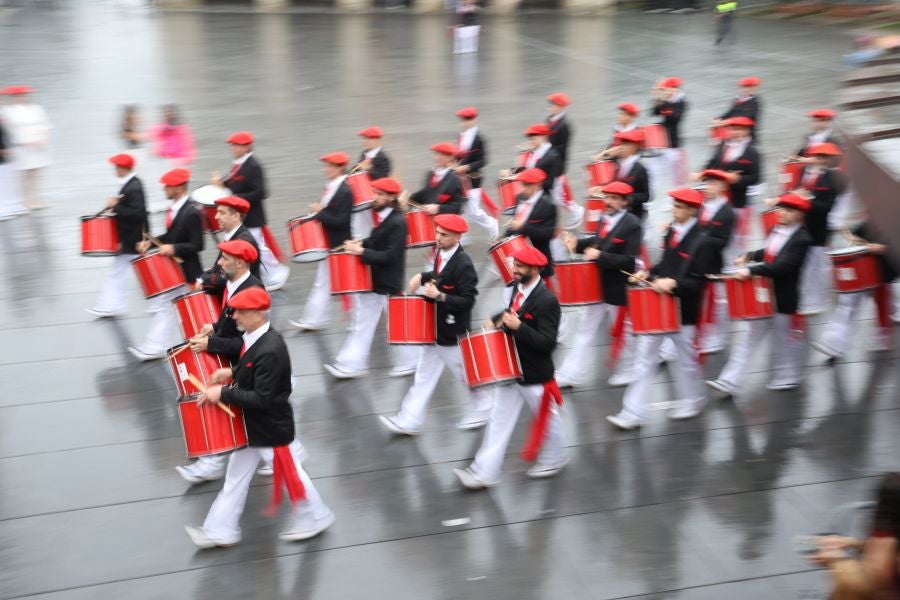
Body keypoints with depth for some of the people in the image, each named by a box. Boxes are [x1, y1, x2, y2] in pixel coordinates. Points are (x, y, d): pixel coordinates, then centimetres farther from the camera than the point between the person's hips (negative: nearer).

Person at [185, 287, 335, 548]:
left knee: (290, 473, 11)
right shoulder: (255, 337, -2)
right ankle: (221, 531, 28)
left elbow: (262, 399, -30)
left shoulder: (270, 350, -32)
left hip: (271, 427, -9)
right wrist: (232, 372, 1)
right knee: (236, 476, 16)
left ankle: (315, 518, 33)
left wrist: (223, 394, -27)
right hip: (251, 424, 9)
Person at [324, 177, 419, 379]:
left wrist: (362, 252, -26)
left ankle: (410, 362, 23)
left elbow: (390, 256, -26)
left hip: (388, 284, -9)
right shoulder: (381, 215, 5)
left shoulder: (398, 222, -21)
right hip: (373, 281, 9)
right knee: (362, 322, 12)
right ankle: (351, 364, 19)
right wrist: (361, 243, 1)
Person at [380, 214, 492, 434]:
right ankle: (409, 421, 16)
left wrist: (439, 296, -30)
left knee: (466, 374, 10)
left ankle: (482, 410, 34)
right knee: (424, 374, 11)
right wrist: (423, 277, 4)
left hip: (453, 333, -8)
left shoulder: (463, 265, -24)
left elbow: (467, 301, -24)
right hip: (435, 328, 8)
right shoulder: (441, 252, 2)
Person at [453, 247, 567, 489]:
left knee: (546, 418, 16)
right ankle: (484, 473, 12)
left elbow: (547, 342, -27)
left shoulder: (547, 300, -25)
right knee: (499, 419, 8)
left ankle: (554, 459, 40)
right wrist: (496, 320, 3)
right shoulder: (519, 288, 0)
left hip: (535, 374, -7)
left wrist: (518, 327, -34)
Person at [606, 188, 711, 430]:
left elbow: (699, 282, -16)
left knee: (686, 359, 14)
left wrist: (673, 283, -28)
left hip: (683, 310, -6)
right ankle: (633, 414, 7)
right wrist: (649, 274, 1)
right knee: (644, 358, 4)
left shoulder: (700, 241, -15)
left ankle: (693, 401, 38)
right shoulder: (672, 231, 5)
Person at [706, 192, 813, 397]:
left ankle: (787, 378, 33)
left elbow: (782, 266, -30)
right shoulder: (777, 230, 6)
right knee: (747, 338, 5)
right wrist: (750, 257, 6)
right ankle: (729, 382, 6)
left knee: (785, 340, 12)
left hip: (783, 299, -7)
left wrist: (751, 270, -36)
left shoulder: (801, 239, -18)